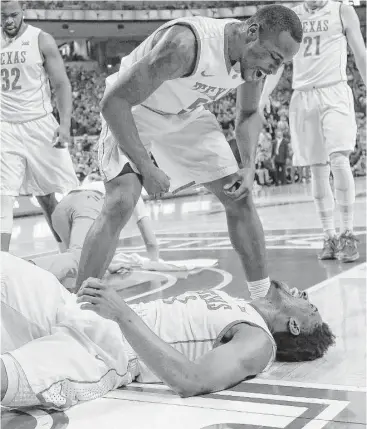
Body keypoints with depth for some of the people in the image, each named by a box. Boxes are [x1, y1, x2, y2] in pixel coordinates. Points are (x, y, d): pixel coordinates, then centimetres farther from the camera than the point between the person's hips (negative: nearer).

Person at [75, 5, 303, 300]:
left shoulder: (256, 55, -16)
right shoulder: (185, 44, -39)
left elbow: (248, 113, 4)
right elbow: (113, 102, -35)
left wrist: (249, 166, -11)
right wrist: (146, 168, -35)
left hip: (187, 114, 6)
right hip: (130, 112, -6)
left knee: (239, 197, 1)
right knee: (120, 204, -24)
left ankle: (265, 297, 15)